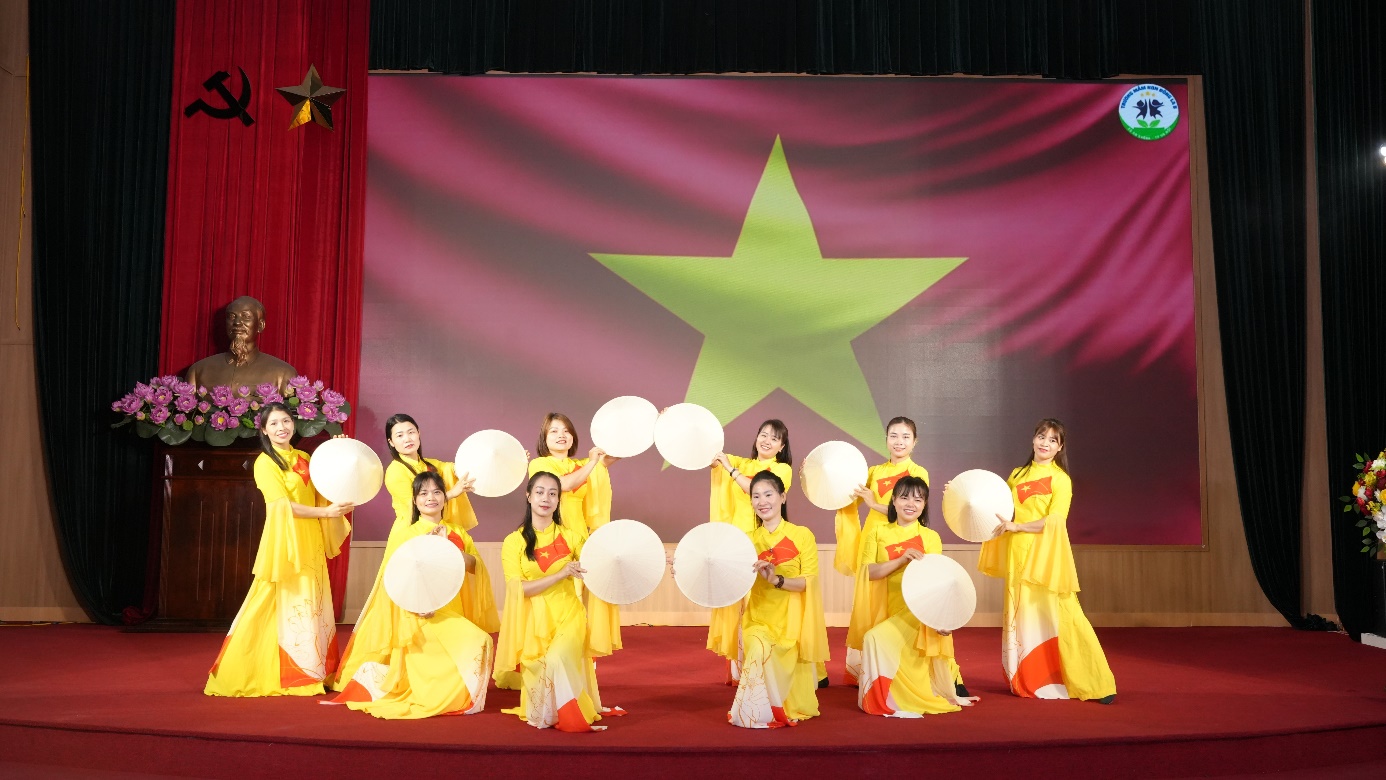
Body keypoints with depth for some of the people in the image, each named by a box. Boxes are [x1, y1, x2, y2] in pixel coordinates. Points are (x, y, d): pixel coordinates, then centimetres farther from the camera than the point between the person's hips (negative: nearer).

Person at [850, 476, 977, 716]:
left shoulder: (931, 537, 1)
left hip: (917, 609, -3)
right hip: (885, 610, 3)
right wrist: (901, 560, -20)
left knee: (877, 638, -23)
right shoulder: (878, 532, 6)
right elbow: (869, 572, -5)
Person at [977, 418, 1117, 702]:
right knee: (1022, 617, 8)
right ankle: (1030, 682, 18)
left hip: (1046, 558, -5)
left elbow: (1055, 521, -12)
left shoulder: (1060, 479, -1)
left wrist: (1017, 526, -19)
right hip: (1018, 556, 5)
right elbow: (1003, 513, 24)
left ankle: (1096, 683, -2)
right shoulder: (1017, 475, 15)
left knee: (1061, 617, -9)